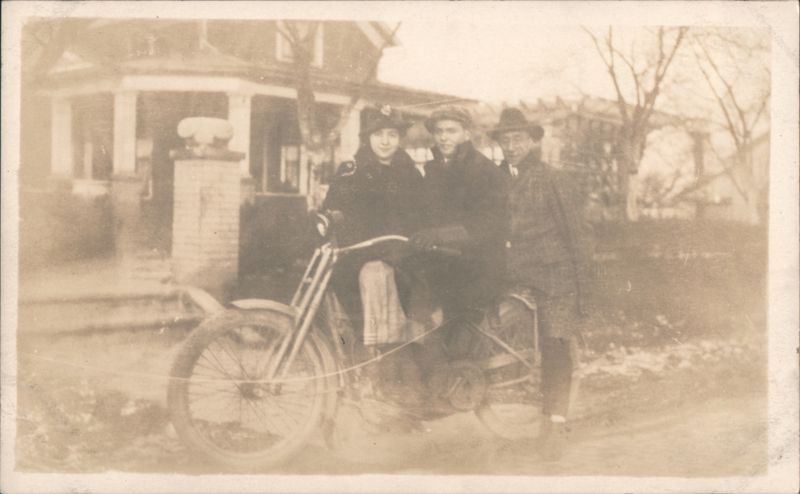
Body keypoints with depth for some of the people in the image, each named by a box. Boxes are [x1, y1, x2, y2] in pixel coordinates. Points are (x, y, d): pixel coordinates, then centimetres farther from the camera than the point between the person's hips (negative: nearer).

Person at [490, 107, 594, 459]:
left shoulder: (554, 180, 2)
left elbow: (576, 234, 1)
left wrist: (580, 284, -4)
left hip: (555, 277, -3)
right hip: (514, 278, 3)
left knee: (555, 347, -9)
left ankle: (556, 421, -4)